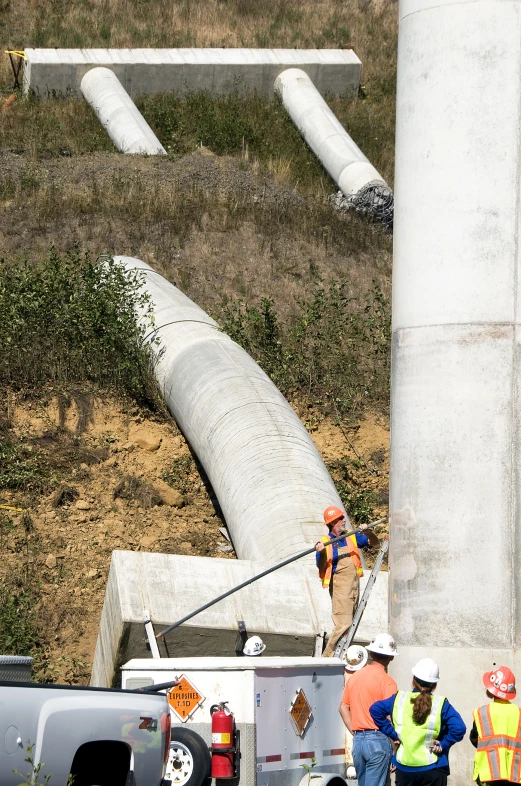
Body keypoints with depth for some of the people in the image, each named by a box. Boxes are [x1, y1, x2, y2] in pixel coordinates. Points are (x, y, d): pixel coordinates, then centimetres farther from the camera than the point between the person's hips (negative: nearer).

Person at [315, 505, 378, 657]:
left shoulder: (352, 537, 10)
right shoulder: (324, 543, -4)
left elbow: (374, 542, 13)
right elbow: (321, 567, -11)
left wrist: (367, 531, -6)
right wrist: (321, 553, -29)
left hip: (354, 586, 6)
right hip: (339, 587, -6)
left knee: (349, 623, 12)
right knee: (343, 624, -15)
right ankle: (328, 655, -7)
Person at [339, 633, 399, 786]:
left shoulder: (354, 677, 10)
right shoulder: (387, 682, -11)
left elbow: (343, 708, 15)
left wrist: (355, 732, 14)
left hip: (358, 740, 6)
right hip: (378, 740, -6)